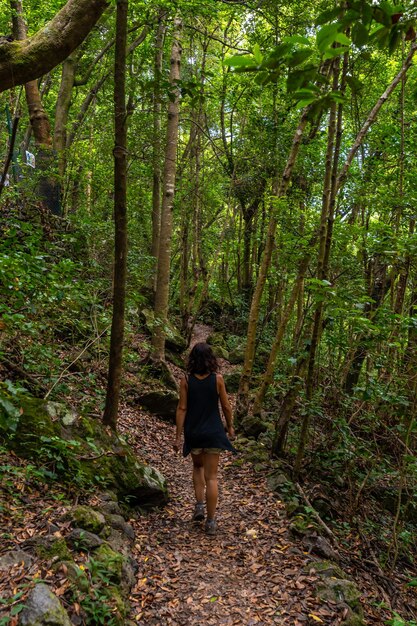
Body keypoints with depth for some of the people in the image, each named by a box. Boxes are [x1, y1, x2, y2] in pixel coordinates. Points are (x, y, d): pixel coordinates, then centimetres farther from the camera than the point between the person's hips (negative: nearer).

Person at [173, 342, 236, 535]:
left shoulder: (186, 380, -8)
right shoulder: (218, 379, -8)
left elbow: (182, 408, -8)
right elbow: (226, 406, -1)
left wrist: (178, 436, -3)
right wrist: (230, 426, 15)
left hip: (193, 432, 1)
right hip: (213, 432, -1)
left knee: (198, 466, 27)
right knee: (211, 477, 6)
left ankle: (199, 505, 17)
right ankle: (211, 522, 9)